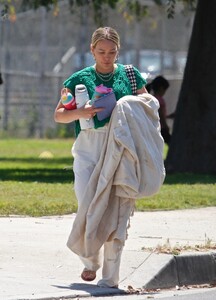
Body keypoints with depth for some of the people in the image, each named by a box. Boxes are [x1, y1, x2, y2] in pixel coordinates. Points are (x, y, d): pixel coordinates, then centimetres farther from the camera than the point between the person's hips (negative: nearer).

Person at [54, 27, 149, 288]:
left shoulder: (130, 75, 9)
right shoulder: (80, 79, 8)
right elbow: (58, 115, 11)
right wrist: (80, 113, -9)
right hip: (88, 150, 0)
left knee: (117, 212, -6)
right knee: (88, 209, -8)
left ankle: (110, 277, -1)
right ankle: (90, 260, 20)